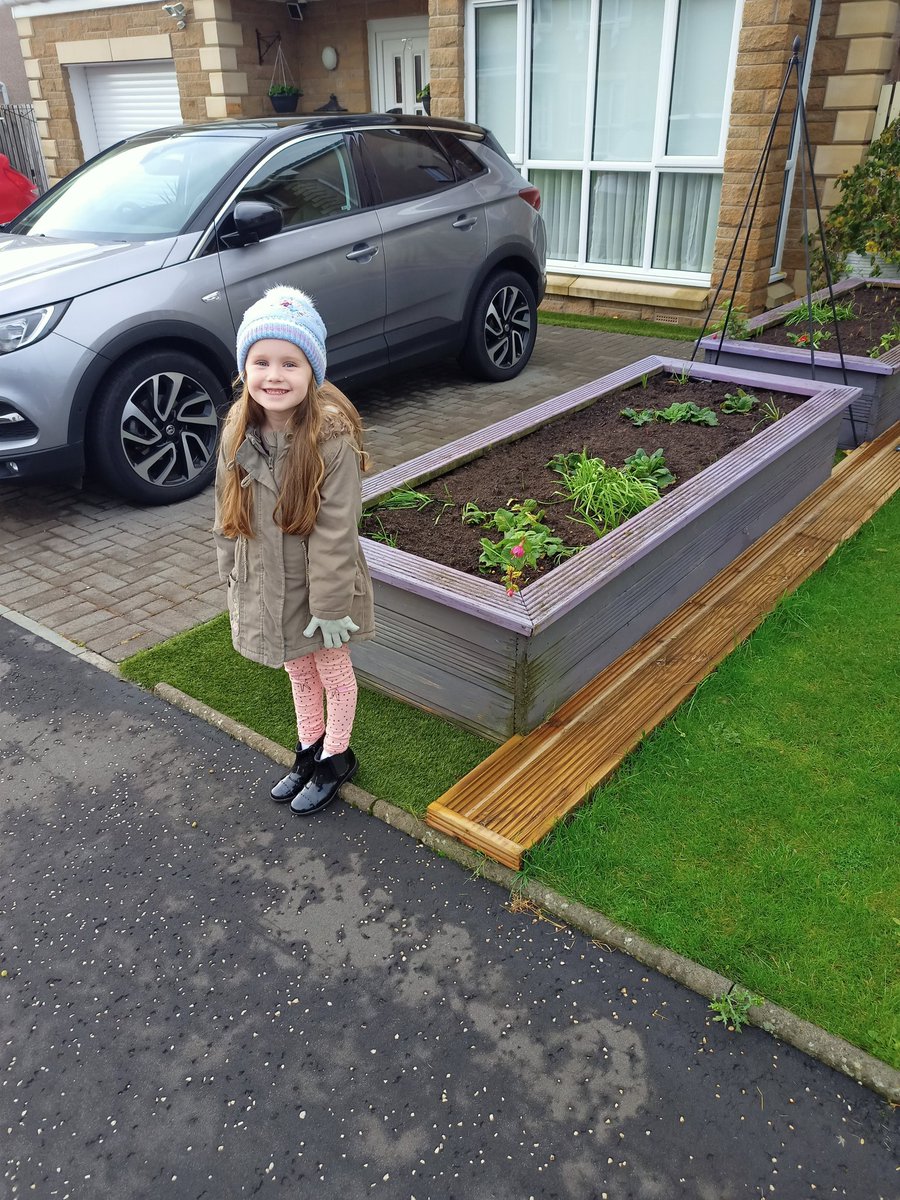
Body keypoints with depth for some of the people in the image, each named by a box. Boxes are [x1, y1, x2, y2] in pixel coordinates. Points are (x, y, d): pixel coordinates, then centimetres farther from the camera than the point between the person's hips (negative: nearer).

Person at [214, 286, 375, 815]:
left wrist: (330, 605, -20)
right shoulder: (239, 432, -8)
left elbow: (336, 531, -23)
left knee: (334, 674, 18)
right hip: (264, 586, 6)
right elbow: (228, 515, 3)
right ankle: (310, 750, 46)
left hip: (317, 588, -5)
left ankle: (336, 757, 40)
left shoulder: (332, 438, -26)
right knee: (299, 671, 25)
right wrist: (232, 575, 7)